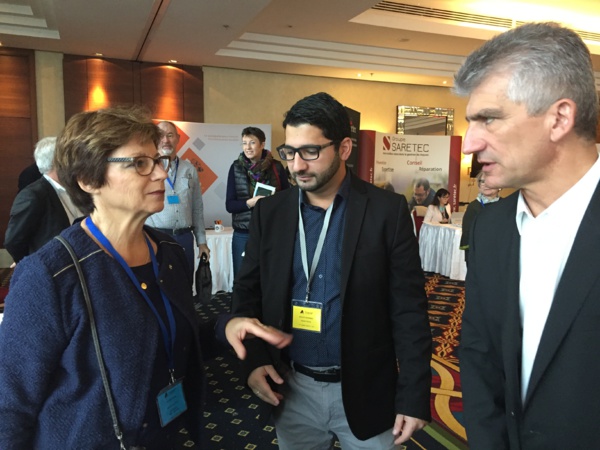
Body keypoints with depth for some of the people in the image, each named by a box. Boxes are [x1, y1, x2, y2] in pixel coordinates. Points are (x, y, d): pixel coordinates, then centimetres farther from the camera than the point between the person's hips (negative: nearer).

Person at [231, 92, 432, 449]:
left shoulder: (387, 211, -10)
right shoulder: (270, 212, -2)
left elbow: (409, 309, -8)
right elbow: (248, 292, 6)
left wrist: (414, 396, -9)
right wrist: (254, 359, -7)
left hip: (365, 391, -2)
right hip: (292, 390, 2)